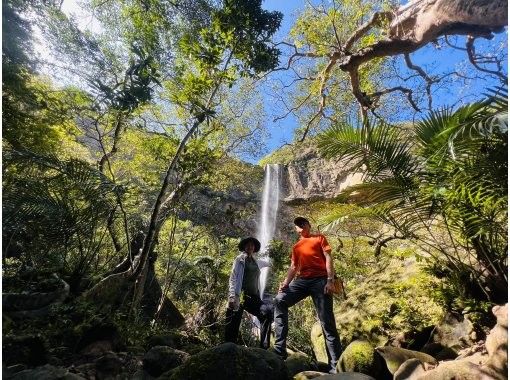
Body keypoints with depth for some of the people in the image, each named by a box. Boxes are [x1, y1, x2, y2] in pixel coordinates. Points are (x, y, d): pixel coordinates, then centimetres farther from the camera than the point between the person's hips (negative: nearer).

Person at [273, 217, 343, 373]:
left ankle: (335, 365, 8)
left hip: (320, 280, -4)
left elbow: (328, 258, 2)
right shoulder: (296, 247, 24)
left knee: (326, 321, -4)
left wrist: (330, 280, -11)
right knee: (279, 301, -15)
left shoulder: (319, 238, 12)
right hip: (302, 281, 4)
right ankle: (279, 349, -13)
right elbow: (293, 267, 18)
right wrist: (285, 283, 1)